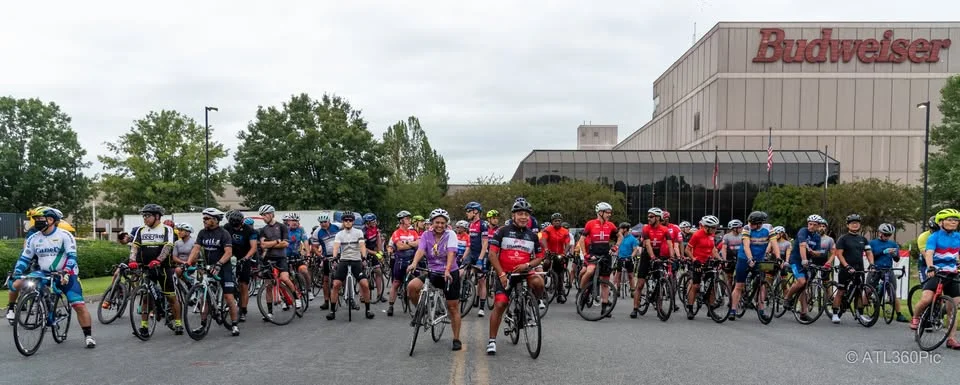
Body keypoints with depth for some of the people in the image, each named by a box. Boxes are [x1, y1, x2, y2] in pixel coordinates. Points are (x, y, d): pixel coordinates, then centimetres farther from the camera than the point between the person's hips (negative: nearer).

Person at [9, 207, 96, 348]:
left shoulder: (65, 235, -10)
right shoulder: (33, 238, 2)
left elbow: (72, 256, -17)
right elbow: (24, 259, 6)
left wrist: (66, 273, -31)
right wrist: (15, 275, -7)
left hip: (65, 275, -4)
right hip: (44, 274, 4)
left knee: (79, 305, -14)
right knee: (16, 284, -20)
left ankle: (88, 336, -3)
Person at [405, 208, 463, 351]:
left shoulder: (450, 234, -8)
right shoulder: (426, 235, -1)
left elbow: (451, 253, -22)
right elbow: (420, 250, -17)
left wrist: (447, 270, -38)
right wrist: (414, 263, -38)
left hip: (450, 273, -2)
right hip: (432, 272, 2)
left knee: (453, 307, 1)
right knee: (411, 286, -23)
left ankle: (456, 339, 14)